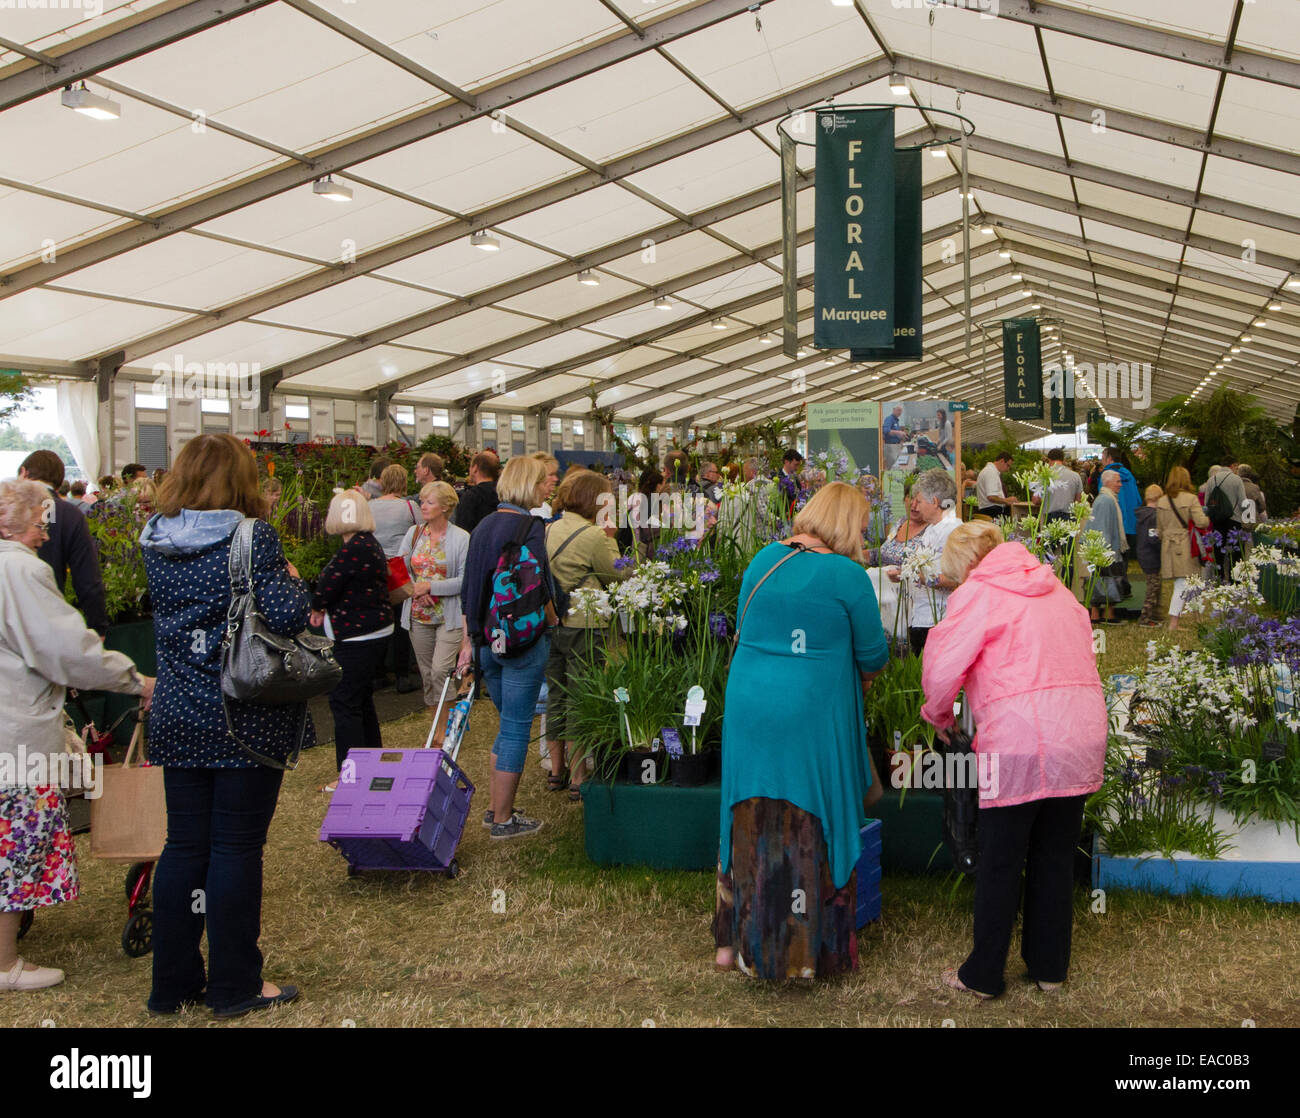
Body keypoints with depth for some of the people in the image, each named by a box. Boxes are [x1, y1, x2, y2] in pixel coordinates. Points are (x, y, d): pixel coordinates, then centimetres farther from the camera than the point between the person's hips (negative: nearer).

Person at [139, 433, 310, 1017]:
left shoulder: (156, 542, 4)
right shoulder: (252, 538, -14)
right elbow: (287, 615, -22)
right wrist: (293, 580, -2)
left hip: (178, 720, 5)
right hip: (246, 720, -5)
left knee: (183, 844, 13)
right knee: (237, 848, 3)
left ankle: (173, 981, 22)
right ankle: (235, 986, 14)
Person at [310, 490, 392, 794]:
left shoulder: (354, 549, -21)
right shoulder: (370, 544, 11)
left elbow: (327, 586, -19)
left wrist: (316, 607, 2)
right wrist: (325, 609, -2)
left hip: (357, 639, -10)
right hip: (377, 631, 10)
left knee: (344, 702, -4)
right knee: (362, 700, 20)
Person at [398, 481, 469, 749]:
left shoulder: (461, 538, -8)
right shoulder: (413, 534, 7)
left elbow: (465, 580, -13)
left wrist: (430, 586, -16)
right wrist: (415, 589, -9)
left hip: (449, 616, -5)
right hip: (418, 616, 5)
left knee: (441, 671, -16)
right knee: (426, 674, 11)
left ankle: (445, 730, -2)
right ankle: (436, 727, 24)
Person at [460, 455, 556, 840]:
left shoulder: (482, 526, 8)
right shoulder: (530, 527, -14)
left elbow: (468, 589, 11)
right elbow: (538, 588, -16)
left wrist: (469, 640, 15)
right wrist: (552, 620, 2)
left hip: (486, 640, 7)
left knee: (509, 724, 20)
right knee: (516, 727, 2)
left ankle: (496, 808, 25)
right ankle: (503, 819, 8)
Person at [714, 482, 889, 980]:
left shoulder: (763, 560, 5)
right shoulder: (847, 575, -11)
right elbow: (873, 655, -3)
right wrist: (861, 671, 19)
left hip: (748, 710, 5)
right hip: (813, 716, -5)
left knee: (750, 825, 15)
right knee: (811, 829, 8)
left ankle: (735, 942, 25)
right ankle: (808, 949, 17)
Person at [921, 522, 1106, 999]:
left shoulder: (977, 593, -2)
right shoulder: (1055, 587, 17)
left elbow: (941, 668, -9)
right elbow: (1081, 649, 15)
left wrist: (939, 714, 10)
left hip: (1020, 740, -6)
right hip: (1083, 732, 6)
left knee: (1000, 863, 7)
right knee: (1056, 857, 17)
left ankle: (984, 974, 17)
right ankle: (1049, 966, 28)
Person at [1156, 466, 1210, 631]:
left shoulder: (1161, 502, 6)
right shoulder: (1191, 499, -9)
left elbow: (1159, 529, 12)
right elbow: (1201, 522, -15)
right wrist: (1209, 518, 6)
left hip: (1169, 548, 5)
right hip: (1186, 546, -5)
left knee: (1179, 584, 14)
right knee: (1183, 584, -2)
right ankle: (1173, 622, -6)